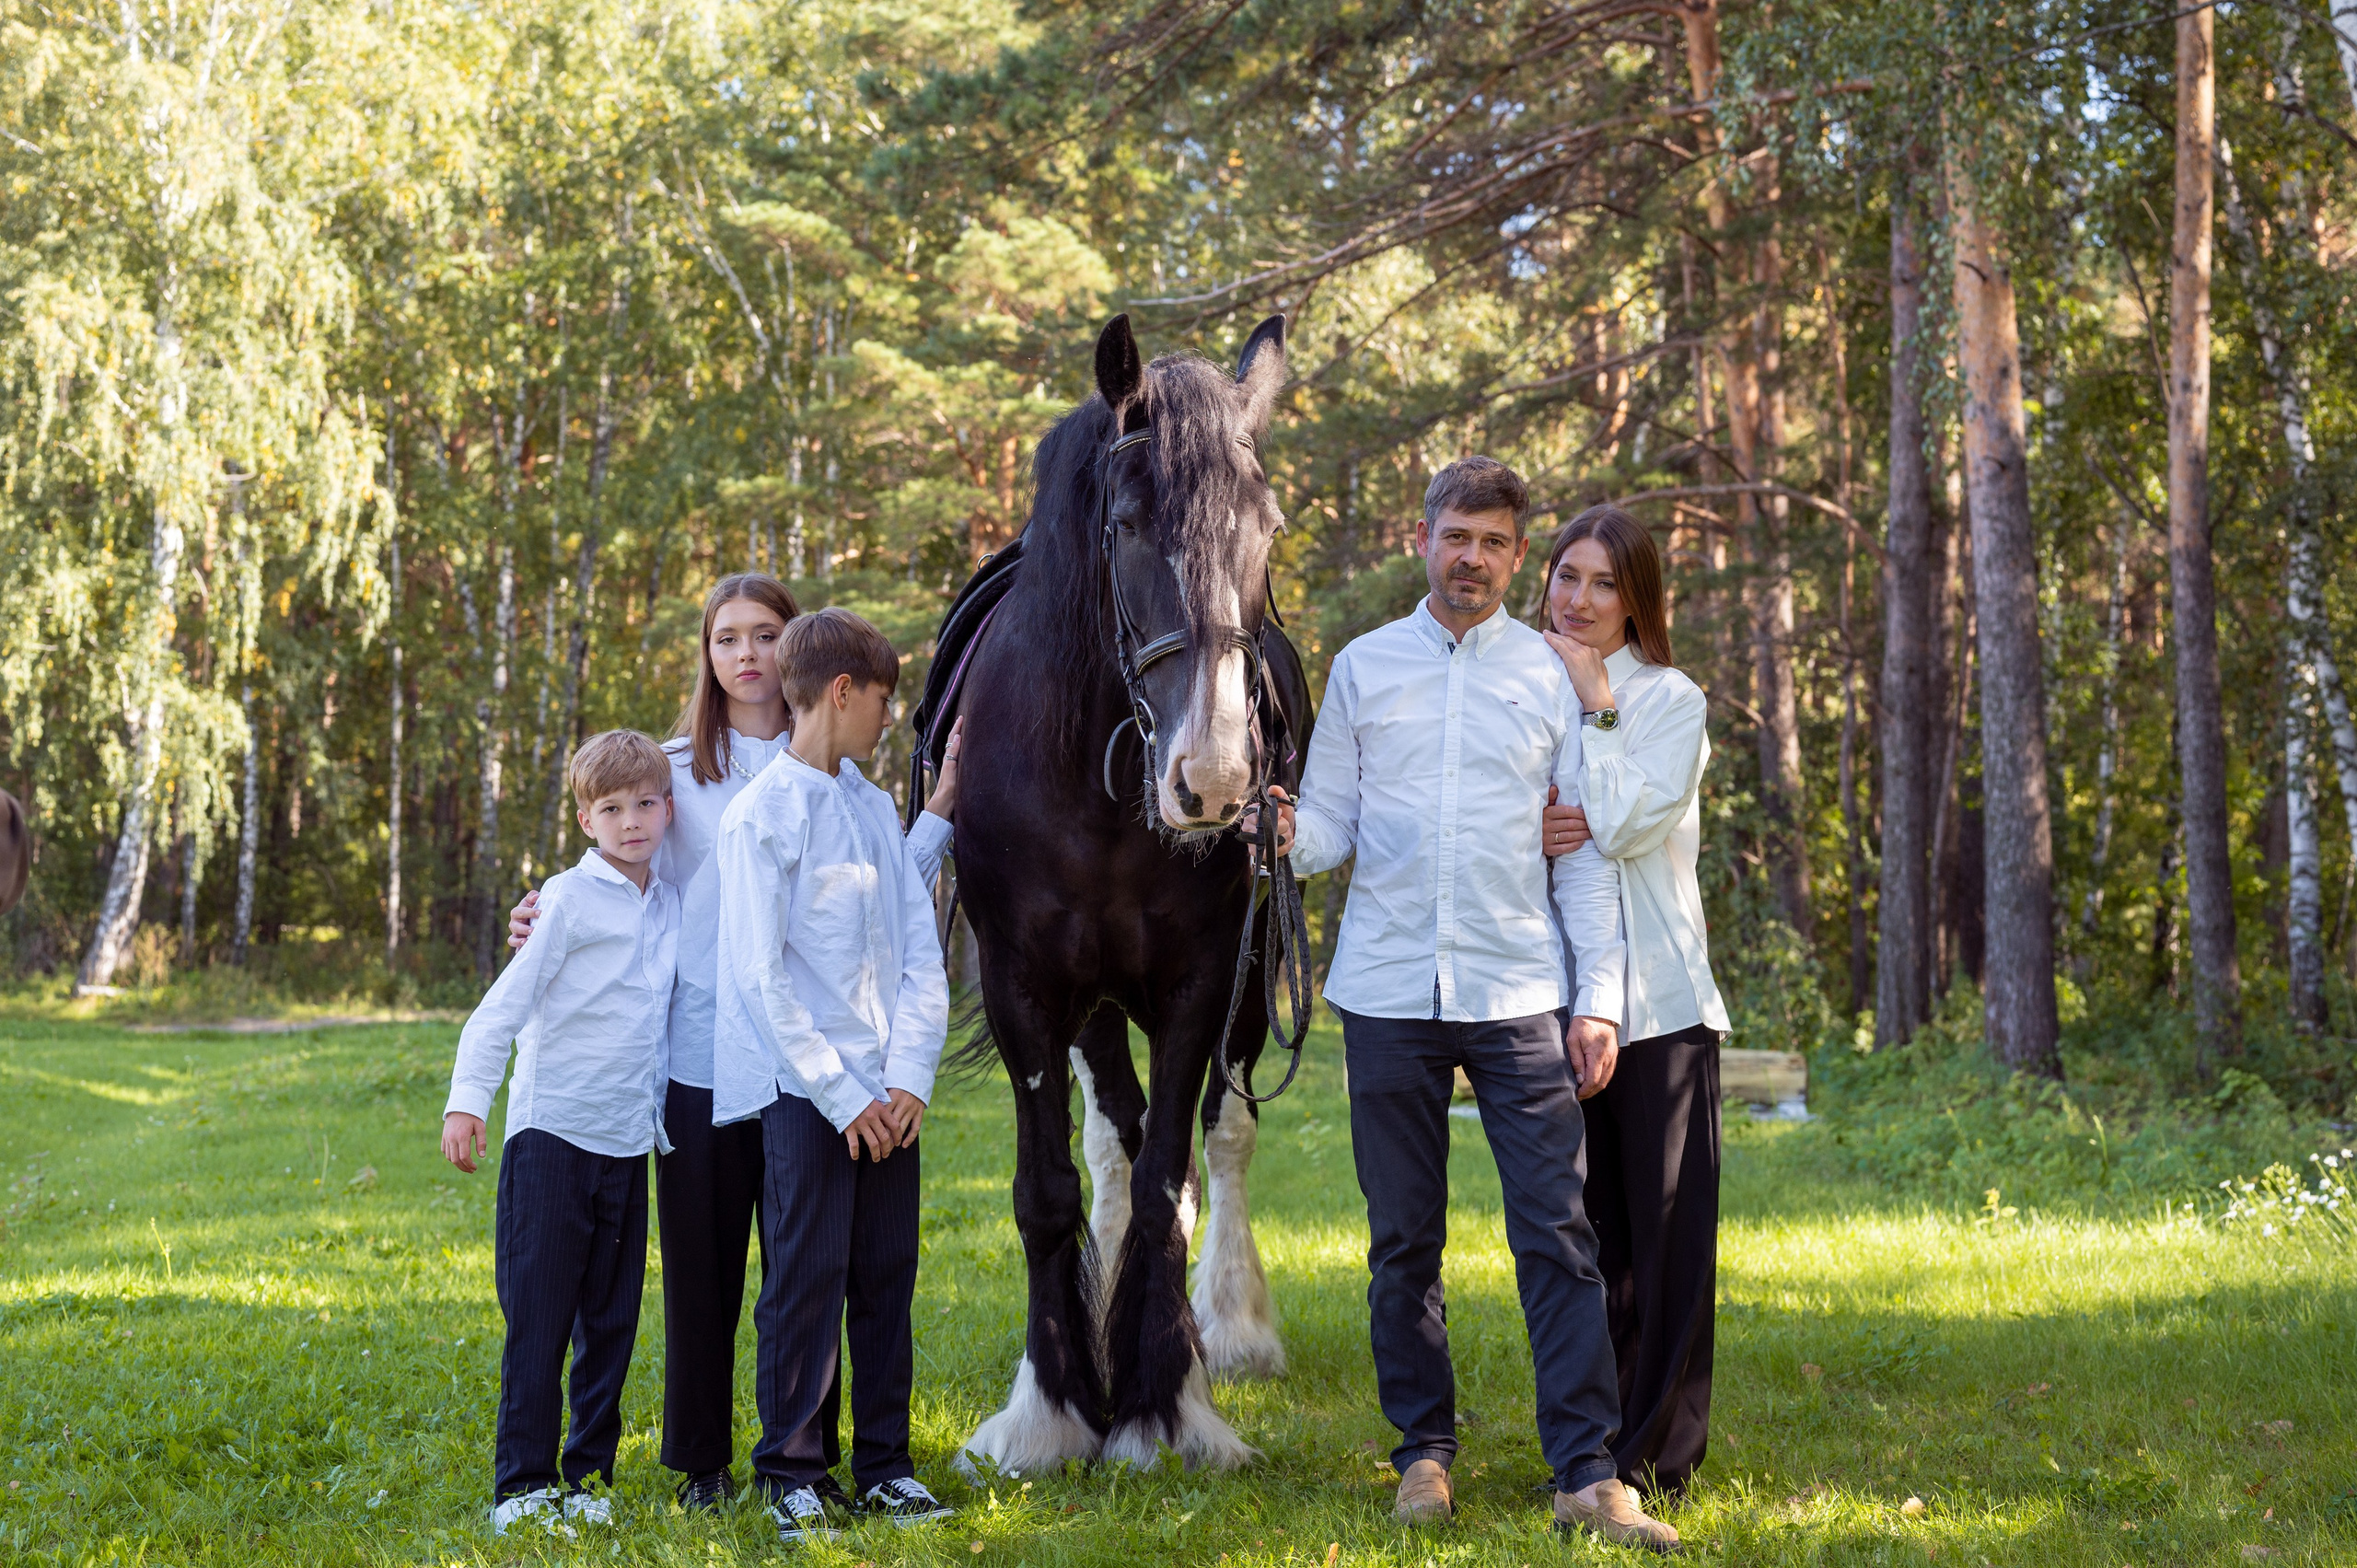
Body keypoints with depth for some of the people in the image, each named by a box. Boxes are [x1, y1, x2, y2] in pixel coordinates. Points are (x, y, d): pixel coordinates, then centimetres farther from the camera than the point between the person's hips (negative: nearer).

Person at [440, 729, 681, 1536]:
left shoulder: (670, 906, 11)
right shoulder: (570, 898, -7)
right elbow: (506, 1002, -10)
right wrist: (466, 1099, -18)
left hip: (628, 1139, 5)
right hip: (552, 1131, -5)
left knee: (611, 1320, 7)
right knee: (538, 1317, -3)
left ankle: (588, 1478, 16)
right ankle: (522, 1483, 2)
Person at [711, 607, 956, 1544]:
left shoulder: (875, 809, 12)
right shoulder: (761, 816, -8)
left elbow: (920, 950, 9)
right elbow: (761, 978, -11)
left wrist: (911, 1077, -3)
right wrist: (839, 1094, -13)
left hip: (885, 1091, 6)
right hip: (804, 1090, -6)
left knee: (888, 1276, 8)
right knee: (807, 1280, -3)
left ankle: (884, 1462, 17)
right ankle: (790, 1473, 7)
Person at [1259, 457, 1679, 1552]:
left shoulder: (1555, 676, 6)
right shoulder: (1363, 668, 9)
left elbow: (1586, 851, 5)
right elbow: (1333, 819, 9)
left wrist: (1599, 997, -2)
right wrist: (1290, 838, -15)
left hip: (1518, 991, -1)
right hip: (1388, 990, 1)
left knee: (1557, 1233, -6)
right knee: (1403, 1241, 7)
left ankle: (1588, 1475, -6)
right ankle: (1425, 1450, 19)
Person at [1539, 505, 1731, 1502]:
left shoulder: (1673, 702, -1)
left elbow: (1622, 827, -15)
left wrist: (1598, 707, -11)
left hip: (1658, 999, -3)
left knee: (1667, 1228, -2)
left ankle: (1658, 1453, 5)